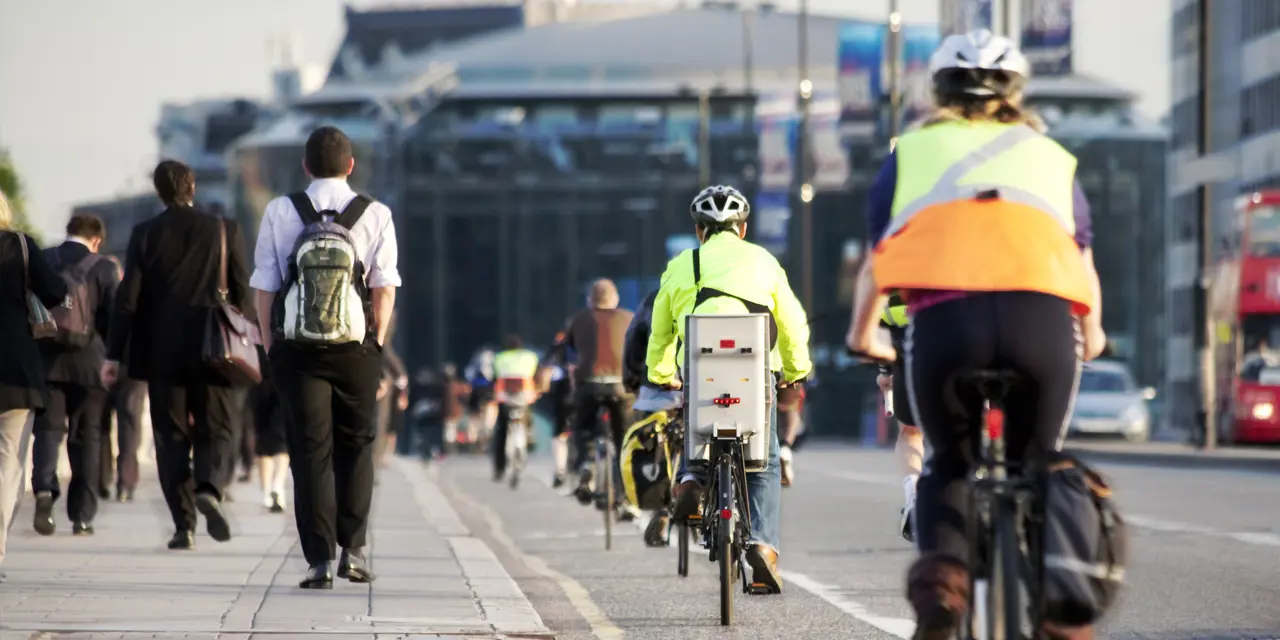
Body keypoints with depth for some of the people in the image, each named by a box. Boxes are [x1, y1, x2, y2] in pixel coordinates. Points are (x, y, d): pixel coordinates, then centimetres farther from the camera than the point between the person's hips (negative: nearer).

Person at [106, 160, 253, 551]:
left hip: (161, 353, 0)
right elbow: (242, 294, 0)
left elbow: (128, 297, -3)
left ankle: (184, 525, 1)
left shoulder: (145, 235, -1)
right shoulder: (225, 230, -1)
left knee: (172, 438, 7)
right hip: (212, 352, 0)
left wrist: (114, 354, 0)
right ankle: (209, 488, -23)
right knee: (216, 431, 7)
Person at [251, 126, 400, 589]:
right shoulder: (376, 215, -2)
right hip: (356, 350, 0)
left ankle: (320, 560, -3)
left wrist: (271, 346, 7)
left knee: (310, 452, 3)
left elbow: (265, 288, -1)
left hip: (295, 349, 0)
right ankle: (353, 548, 11)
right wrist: (376, 343, 8)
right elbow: (384, 290, -2)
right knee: (355, 446, 16)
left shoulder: (279, 213, -1)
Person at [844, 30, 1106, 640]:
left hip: (945, 319, -1)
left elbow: (875, 264, 32)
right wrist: (1090, 336, 57)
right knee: (1038, 466, 20)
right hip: (1044, 318, 1)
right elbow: (1085, 265, 39)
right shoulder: (1051, 155, 30)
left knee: (949, 466, 20)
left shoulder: (912, 151, 27)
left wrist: (864, 336, 49)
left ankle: (942, 567, -7)